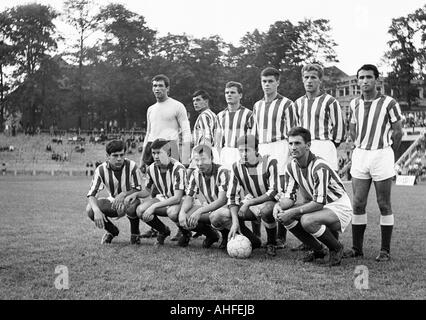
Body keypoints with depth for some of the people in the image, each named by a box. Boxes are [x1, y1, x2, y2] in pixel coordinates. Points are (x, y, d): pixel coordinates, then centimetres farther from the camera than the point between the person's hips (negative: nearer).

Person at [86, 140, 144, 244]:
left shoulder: (132, 166, -20)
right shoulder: (101, 170, -15)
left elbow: (138, 190, -16)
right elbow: (91, 194, -18)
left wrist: (124, 194, -38)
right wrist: (97, 210, -39)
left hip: (129, 200, -3)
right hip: (112, 202, 3)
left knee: (133, 207, -40)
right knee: (90, 209, -23)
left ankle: (135, 233, -5)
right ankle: (112, 231, 7)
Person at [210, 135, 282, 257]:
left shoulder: (270, 163, -16)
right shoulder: (237, 167, -3)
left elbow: (275, 193, -21)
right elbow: (232, 196, -5)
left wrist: (248, 203, -24)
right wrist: (235, 221, -19)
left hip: (269, 202, -5)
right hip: (249, 206, 5)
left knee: (266, 210, -42)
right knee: (216, 217, -14)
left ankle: (271, 243, -12)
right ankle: (253, 241, 0)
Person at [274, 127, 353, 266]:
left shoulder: (320, 167, -26)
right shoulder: (291, 166, -2)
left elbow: (319, 203, -29)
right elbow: (289, 196, 3)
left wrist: (293, 212, -30)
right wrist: (279, 205, -19)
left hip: (340, 207, -8)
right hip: (317, 206, 8)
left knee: (307, 221, -34)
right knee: (283, 215, -11)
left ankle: (336, 248, -4)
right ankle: (318, 250, 5)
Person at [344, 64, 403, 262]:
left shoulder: (388, 103, -7)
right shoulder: (355, 104, 8)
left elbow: (398, 131, 1)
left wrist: (388, 153, 8)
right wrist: (359, 147, 15)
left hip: (381, 155, -4)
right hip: (359, 155, 4)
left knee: (384, 205, 1)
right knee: (358, 204, 4)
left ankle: (385, 250, 8)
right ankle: (356, 248, 12)